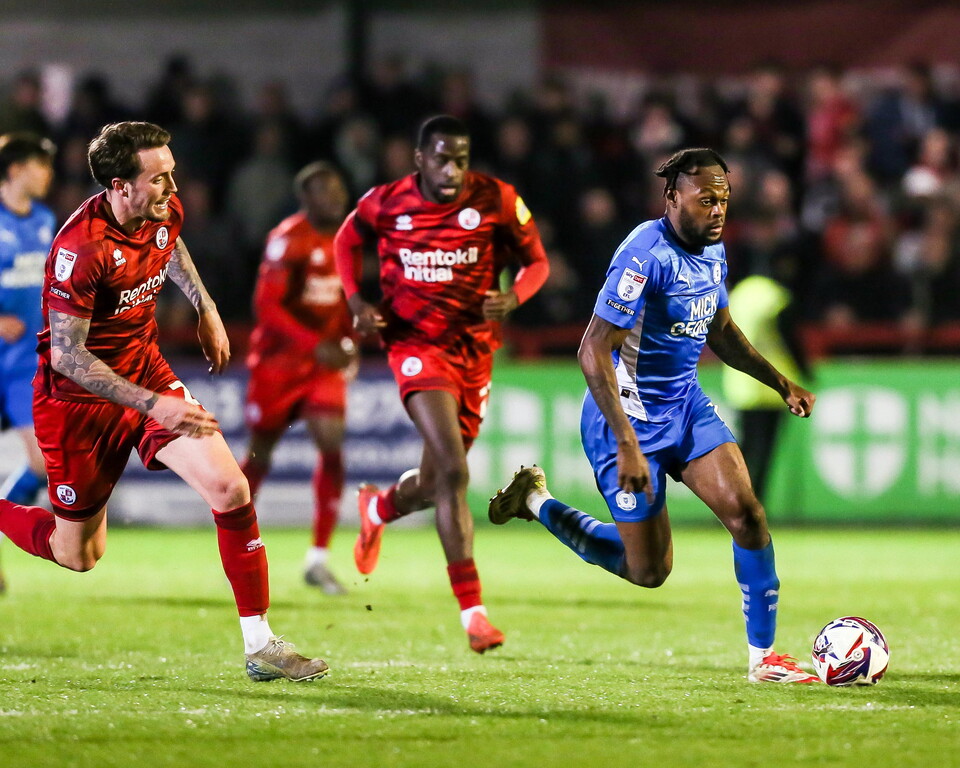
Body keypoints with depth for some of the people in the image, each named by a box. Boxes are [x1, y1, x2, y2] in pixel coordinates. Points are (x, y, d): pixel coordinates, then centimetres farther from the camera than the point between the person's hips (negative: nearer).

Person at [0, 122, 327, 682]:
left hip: (147, 371, 6)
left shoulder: (165, 212, -7)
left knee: (230, 490, -11)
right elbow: (67, 355, -27)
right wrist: (155, 405, -31)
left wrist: (206, 310, 18)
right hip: (80, 397, -6)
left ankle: (261, 646, -5)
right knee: (78, 555, 5)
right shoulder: (82, 248, -30)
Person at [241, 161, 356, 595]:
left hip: (325, 364, 5)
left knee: (332, 445, -13)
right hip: (279, 360, -5)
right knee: (260, 456, 6)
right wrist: (314, 344, -26)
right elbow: (266, 306, -20)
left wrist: (349, 343, 6)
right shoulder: (289, 239, -16)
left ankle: (318, 559, -8)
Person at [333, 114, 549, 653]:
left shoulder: (497, 201, -8)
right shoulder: (386, 204, -6)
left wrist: (512, 297, -19)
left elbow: (537, 262, 3)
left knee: (436, 484, 12)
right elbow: (348, 240, 15)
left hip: (475, 350, 3)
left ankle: (379, 508, 51)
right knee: (454, 471, -21)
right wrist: (356, 299, -2)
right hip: (417, 346, -3)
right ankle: (472, 609, -20)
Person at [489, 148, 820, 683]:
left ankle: (763, 656, -3)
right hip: (631, 419, -7)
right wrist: (627, 444, -31)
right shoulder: (646, 255, -25)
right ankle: (537, 502, 24)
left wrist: (781, 383, 17)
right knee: (650, 570, 3)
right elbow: (593, 352, -28)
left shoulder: (713, 250, 3)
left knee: (746, 512, -13)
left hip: (687, 405, 7)